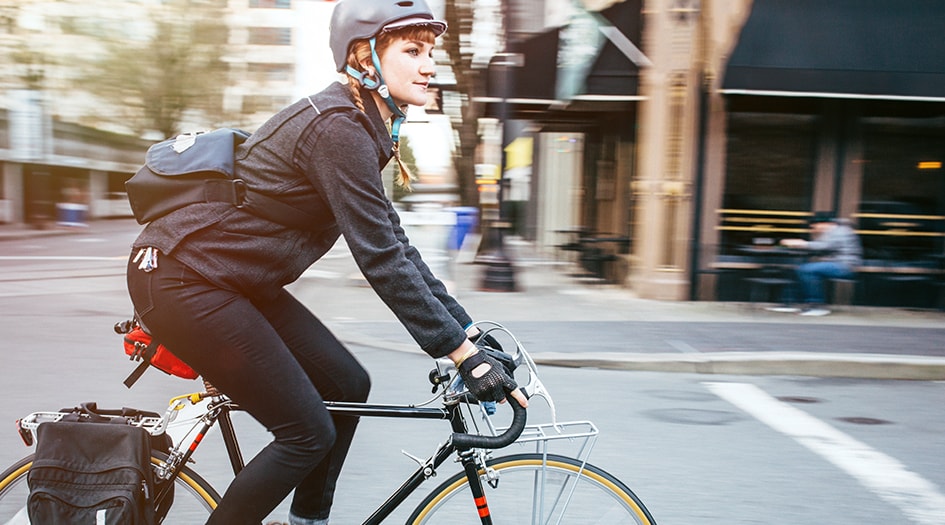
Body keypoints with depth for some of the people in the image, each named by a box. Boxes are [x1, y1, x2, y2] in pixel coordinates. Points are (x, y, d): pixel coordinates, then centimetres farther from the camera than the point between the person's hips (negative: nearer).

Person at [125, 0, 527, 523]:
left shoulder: (364, 128, 9)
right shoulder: (338, 128, -22)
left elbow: (395, 245, 9)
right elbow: (381, 260, -25)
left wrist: (471, 332, 5)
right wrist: (463, 354, -22)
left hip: (234, 280, 10)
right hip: (179, 278, -10)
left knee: (347, 385, 7)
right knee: (308, 433, -8)